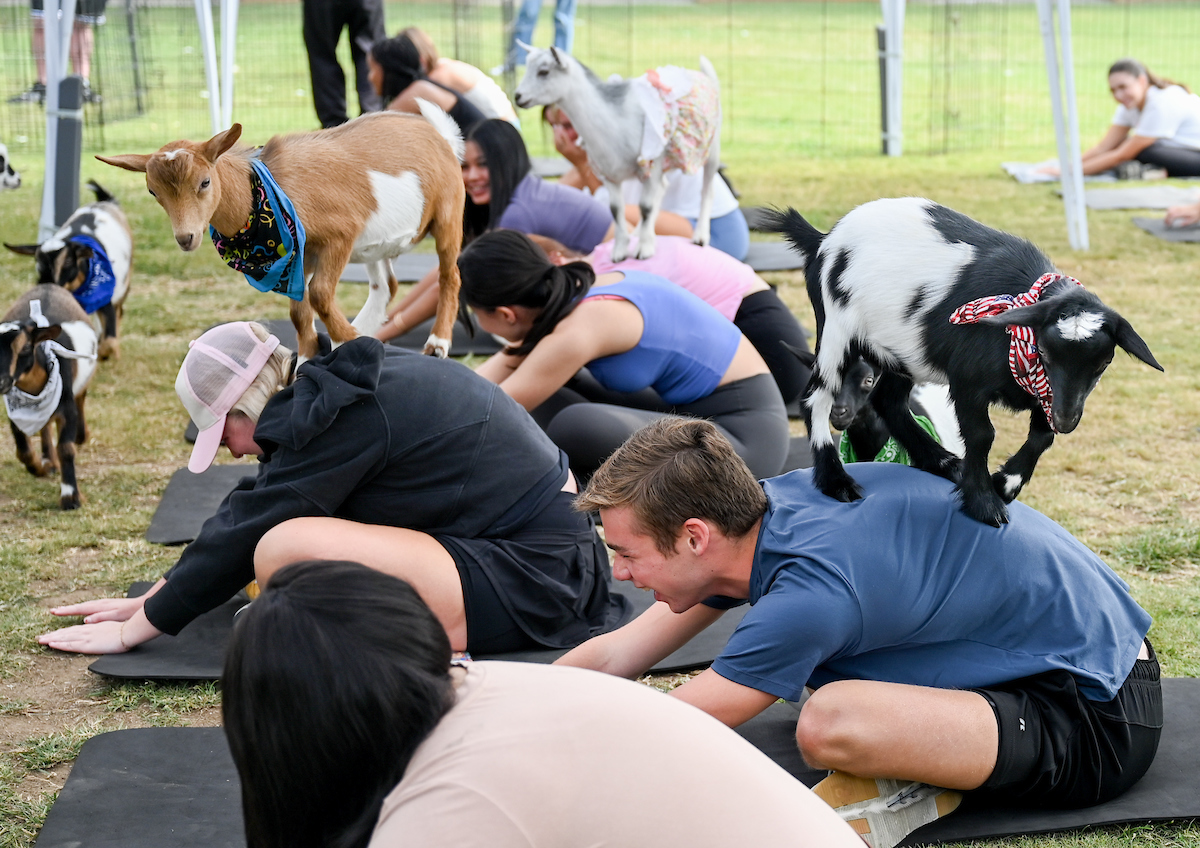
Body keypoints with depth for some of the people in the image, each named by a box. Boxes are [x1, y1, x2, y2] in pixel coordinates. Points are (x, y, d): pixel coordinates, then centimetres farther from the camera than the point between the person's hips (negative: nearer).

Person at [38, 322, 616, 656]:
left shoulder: (340, 417, -16)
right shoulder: (340, 388, 11)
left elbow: (244, 531, -11)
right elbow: (251, 505, 18)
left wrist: (135, 628, 0)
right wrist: (153, 600, 22)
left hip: (532, 583, -10)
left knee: (283, 548, -26)